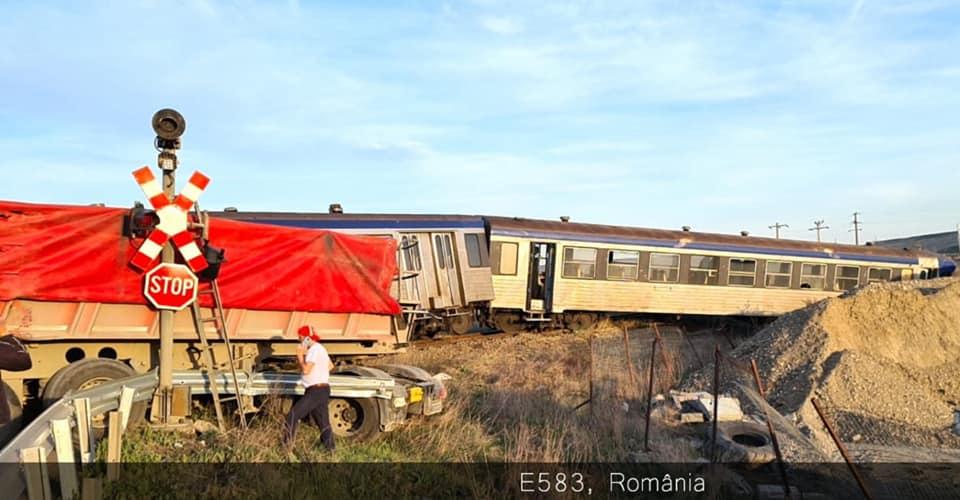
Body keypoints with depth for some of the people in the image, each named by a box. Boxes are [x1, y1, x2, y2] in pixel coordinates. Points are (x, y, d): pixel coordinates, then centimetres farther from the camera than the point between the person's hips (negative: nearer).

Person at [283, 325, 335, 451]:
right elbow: (330, 365, 32)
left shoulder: (314, 349, -13)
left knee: (293, 416, -7)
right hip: (322, 390, 10)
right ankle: (331, 449, 12)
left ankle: (287, 446, -4)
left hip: (316, 391, -10)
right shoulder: (320, 348, 19)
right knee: (324, 423, 11)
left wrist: (300, 356, -8)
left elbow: (306, 370, -21)